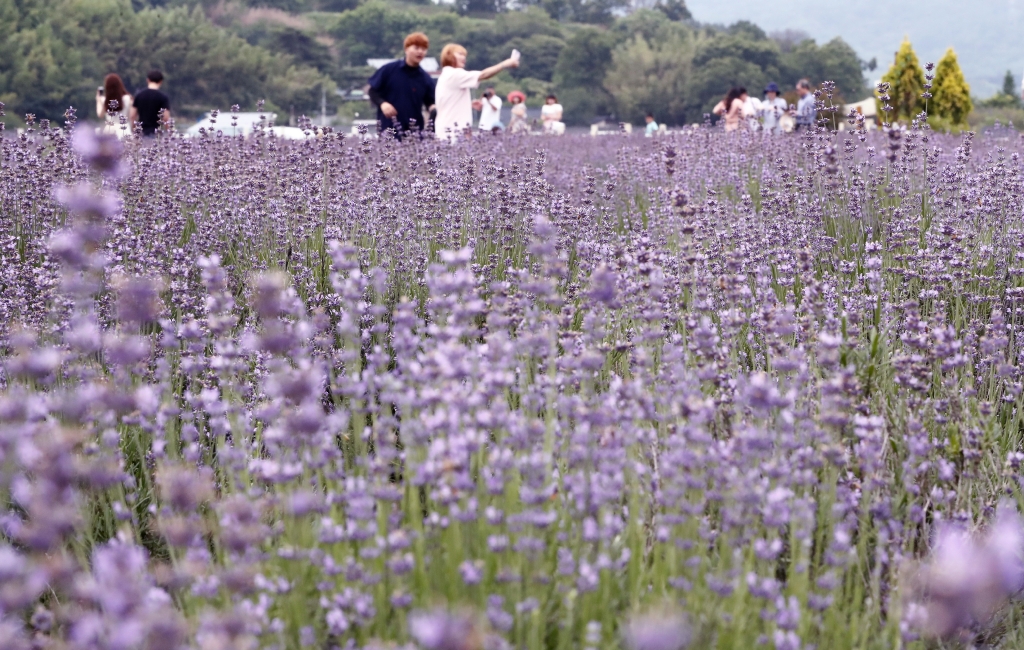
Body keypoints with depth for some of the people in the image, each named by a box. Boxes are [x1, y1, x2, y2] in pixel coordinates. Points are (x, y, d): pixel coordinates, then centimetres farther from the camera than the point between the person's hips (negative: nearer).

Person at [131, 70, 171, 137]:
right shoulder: (163, 97, -8)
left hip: (141, 132, 4)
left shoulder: (139, 95, 5)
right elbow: (166, 118, -12)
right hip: (155, 133, -4)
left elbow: (133, 115, 6)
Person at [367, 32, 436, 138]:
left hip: (414, 132, 3)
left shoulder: (425, 78, 5)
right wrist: (382, 103, -15)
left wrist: (434, 109, -12)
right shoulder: (388, 70, -2)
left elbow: (430, 102, 11)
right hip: (388, 130, -3)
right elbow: (373, 91, 3)